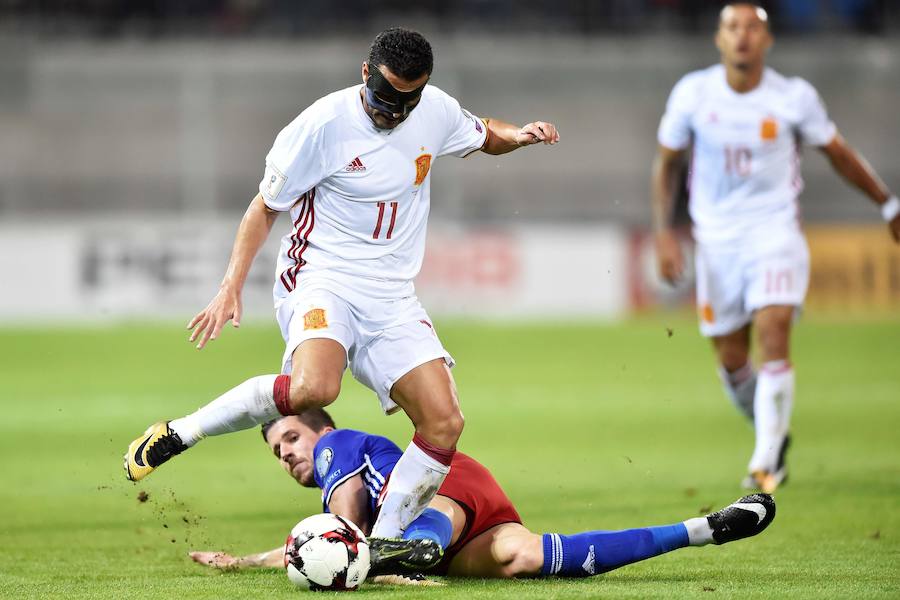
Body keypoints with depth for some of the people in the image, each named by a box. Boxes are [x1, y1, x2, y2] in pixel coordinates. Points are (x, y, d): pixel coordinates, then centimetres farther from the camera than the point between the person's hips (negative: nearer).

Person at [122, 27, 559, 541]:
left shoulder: (437, 112, 2)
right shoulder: (324, 124, -13)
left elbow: (483, 134, 26)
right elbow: (266, 207, -2)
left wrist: (519, 135, 2)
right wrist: (232, 287, -9)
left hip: (392, 296, 6)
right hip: (323, 278, -6)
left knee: (444, 422, -11)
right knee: (314, 388, -35)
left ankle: (381, 545, -1)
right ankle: (180, 434, -17)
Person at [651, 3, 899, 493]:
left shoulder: (794, 97, -7)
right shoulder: (693, 94, -5)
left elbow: (838, 153, 9)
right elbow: (666, 163, 8)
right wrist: (663, 232, 0)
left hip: (775, 229, -2)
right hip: (716, 237, 2)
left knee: (773, 335, -21)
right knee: (732, 362, 3)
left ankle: (765, 462, -15)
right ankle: (775, 437, 30)